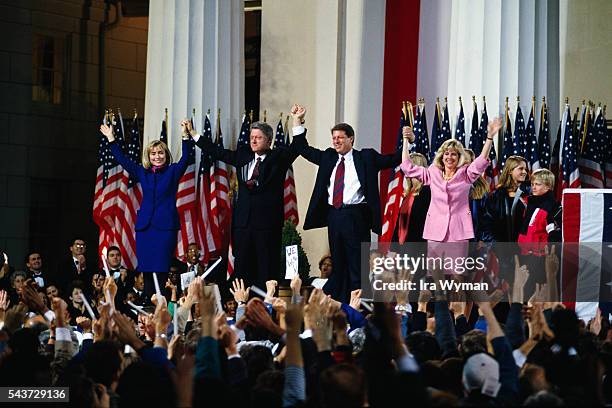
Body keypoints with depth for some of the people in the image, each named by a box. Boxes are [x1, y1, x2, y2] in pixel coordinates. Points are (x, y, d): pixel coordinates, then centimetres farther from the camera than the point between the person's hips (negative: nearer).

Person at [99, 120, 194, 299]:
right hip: (145, 226, 3)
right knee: (147, 270, 1)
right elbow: (122, 159, 18)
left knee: (162, 271, -8)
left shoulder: (173, 172, 6)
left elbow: (186, 157, -8)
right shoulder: (142, 173, 14)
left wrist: (186, 135, -21)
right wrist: (111, 139, 15)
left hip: (166, 226, -3)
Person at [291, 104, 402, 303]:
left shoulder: (366, 157, 1)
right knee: (338, 266, 11)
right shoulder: (328, 157, 14)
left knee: (357, 266, -3)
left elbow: (393, 160, -1)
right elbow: (304, 149, 20)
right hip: (334, 216, 5)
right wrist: (297, 122, 14)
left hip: (356, 217, -5)